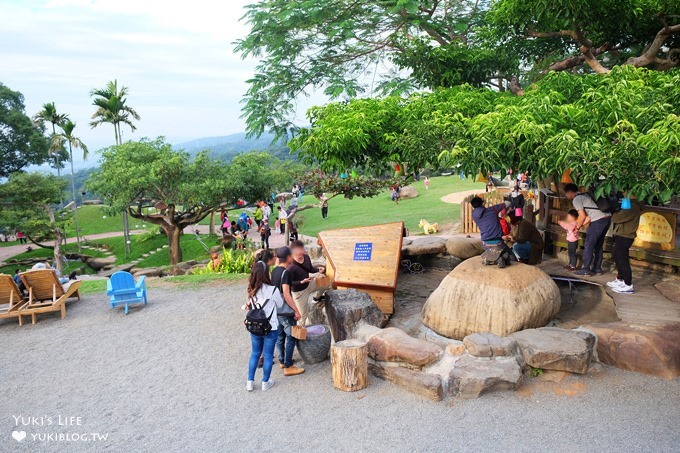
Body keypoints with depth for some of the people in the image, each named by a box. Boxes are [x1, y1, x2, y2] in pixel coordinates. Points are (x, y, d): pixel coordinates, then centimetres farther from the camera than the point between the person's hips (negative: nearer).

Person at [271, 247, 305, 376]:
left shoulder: (274, 271, 7)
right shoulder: (285, 273, -20)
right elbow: (286, 294, -22)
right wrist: (296, 310, -17)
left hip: (276, 310, 9)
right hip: (285, 311, -9)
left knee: (280, 336, 18)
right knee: (291, 337, -1)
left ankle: (282, 361, 29)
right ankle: (288, 367, 2)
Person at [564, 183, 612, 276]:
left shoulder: (576, 199, -4)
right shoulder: (584, 195, 23)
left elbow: (582, 216, -9)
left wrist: (577, 227, 5)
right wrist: (580, 224, 22)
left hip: (598, 220, -9)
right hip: (607, 217, 9)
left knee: (588, 245, -1)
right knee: (598, 245, 17)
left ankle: (586, 269, 1)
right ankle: (597, 268, 22)